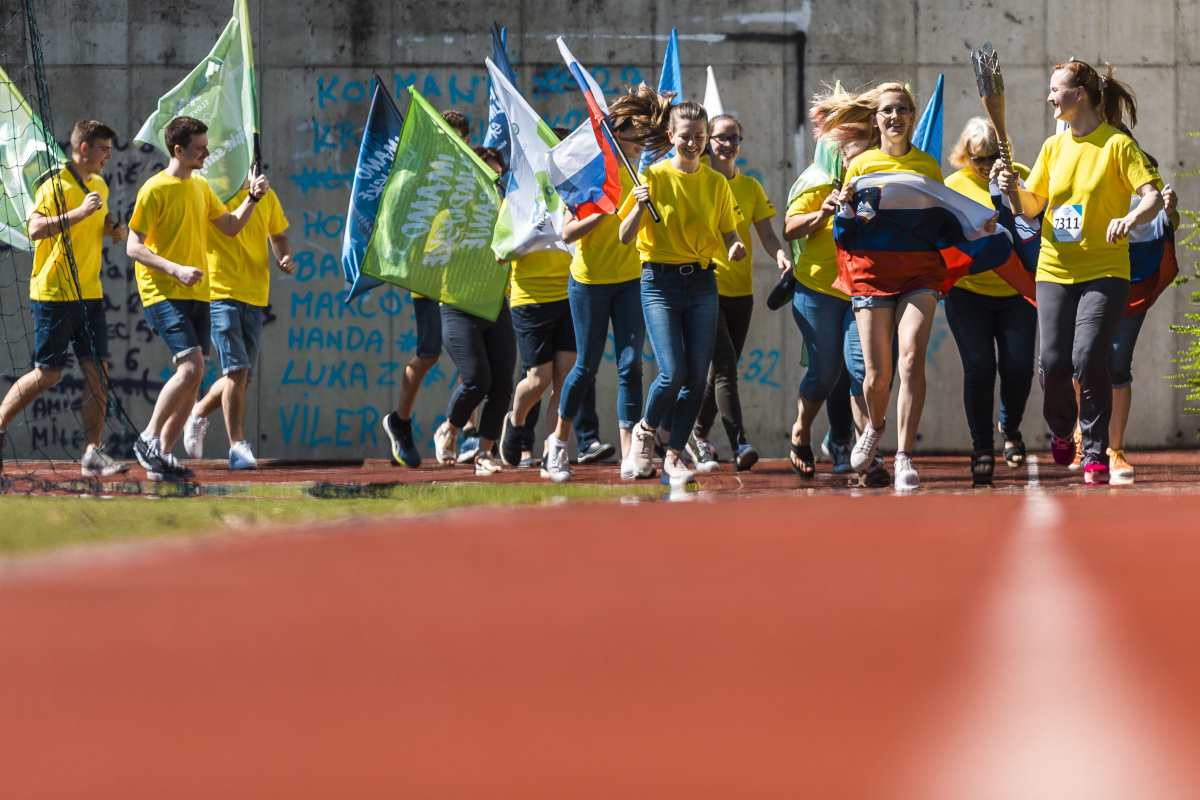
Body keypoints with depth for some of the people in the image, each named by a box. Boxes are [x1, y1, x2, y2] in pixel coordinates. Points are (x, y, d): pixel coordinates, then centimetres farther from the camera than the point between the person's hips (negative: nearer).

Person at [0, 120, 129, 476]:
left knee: (97, 370, -3)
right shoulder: (56, 185, -12)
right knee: (48, 373, -3)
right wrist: (81, 212, -30)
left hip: (89, 293, 7)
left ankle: (93, 453, -4)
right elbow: (35, 228, -24)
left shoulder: (100, 186, 14)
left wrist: (115, 229, 10)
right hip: (53, 295, -7)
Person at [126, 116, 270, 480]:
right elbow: (134, 247, -12)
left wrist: (253, 197, 8)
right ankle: (149, 438, -9)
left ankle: (161, 455, 9)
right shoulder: (155, 190, -10)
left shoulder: (200, 187, 14)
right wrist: (176, 270, -23)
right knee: (191, 367, -20)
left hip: (196, 295, 8)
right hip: (163, 294, -8)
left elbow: (230, 226, 24)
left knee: (192, 377, 3)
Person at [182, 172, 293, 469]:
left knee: (242, 378, 7)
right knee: (236, 370, -15)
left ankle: (199, 414, 34)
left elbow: (278, 236, 23)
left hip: (254, 296, 5)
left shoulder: (266, 196, 9)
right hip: (219, 293, -5)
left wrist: (284, 258, 3)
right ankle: (238, 446, -10)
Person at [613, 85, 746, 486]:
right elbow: (625, 237, -4)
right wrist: (641, 206, -22)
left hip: (701, 283, 3)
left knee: (697, 377, -2)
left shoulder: (716, 182, 6)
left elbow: (729, 233, 11)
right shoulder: (653, 177, -3)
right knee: (673, 373, -15)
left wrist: (736, 246, -12)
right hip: (660, 282, -3)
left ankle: (674, 455, 11)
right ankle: (646, 430, 14)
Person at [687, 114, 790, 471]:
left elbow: (766, 234, 7)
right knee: (725, 365, -17)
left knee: (724, 368, 11)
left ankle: (699, 433, 29)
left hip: (740, 290, 5)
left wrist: (780, 253, -14)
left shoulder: (750, 187, 13)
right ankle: (739, 444, -23)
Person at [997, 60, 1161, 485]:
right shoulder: (1054, 147, 12)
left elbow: (1153, 196, -13)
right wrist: (1015, 190, -4)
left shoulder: (1117, 145, -5)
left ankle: (1095, 454, -6)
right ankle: (1061, 431, 24)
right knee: (1053, 362, -6)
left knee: (1089, 358, -18)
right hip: (1055, 269, 4)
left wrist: (1130, 219, -33)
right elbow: (1032, 207, 17)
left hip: (1105, 270, -4)